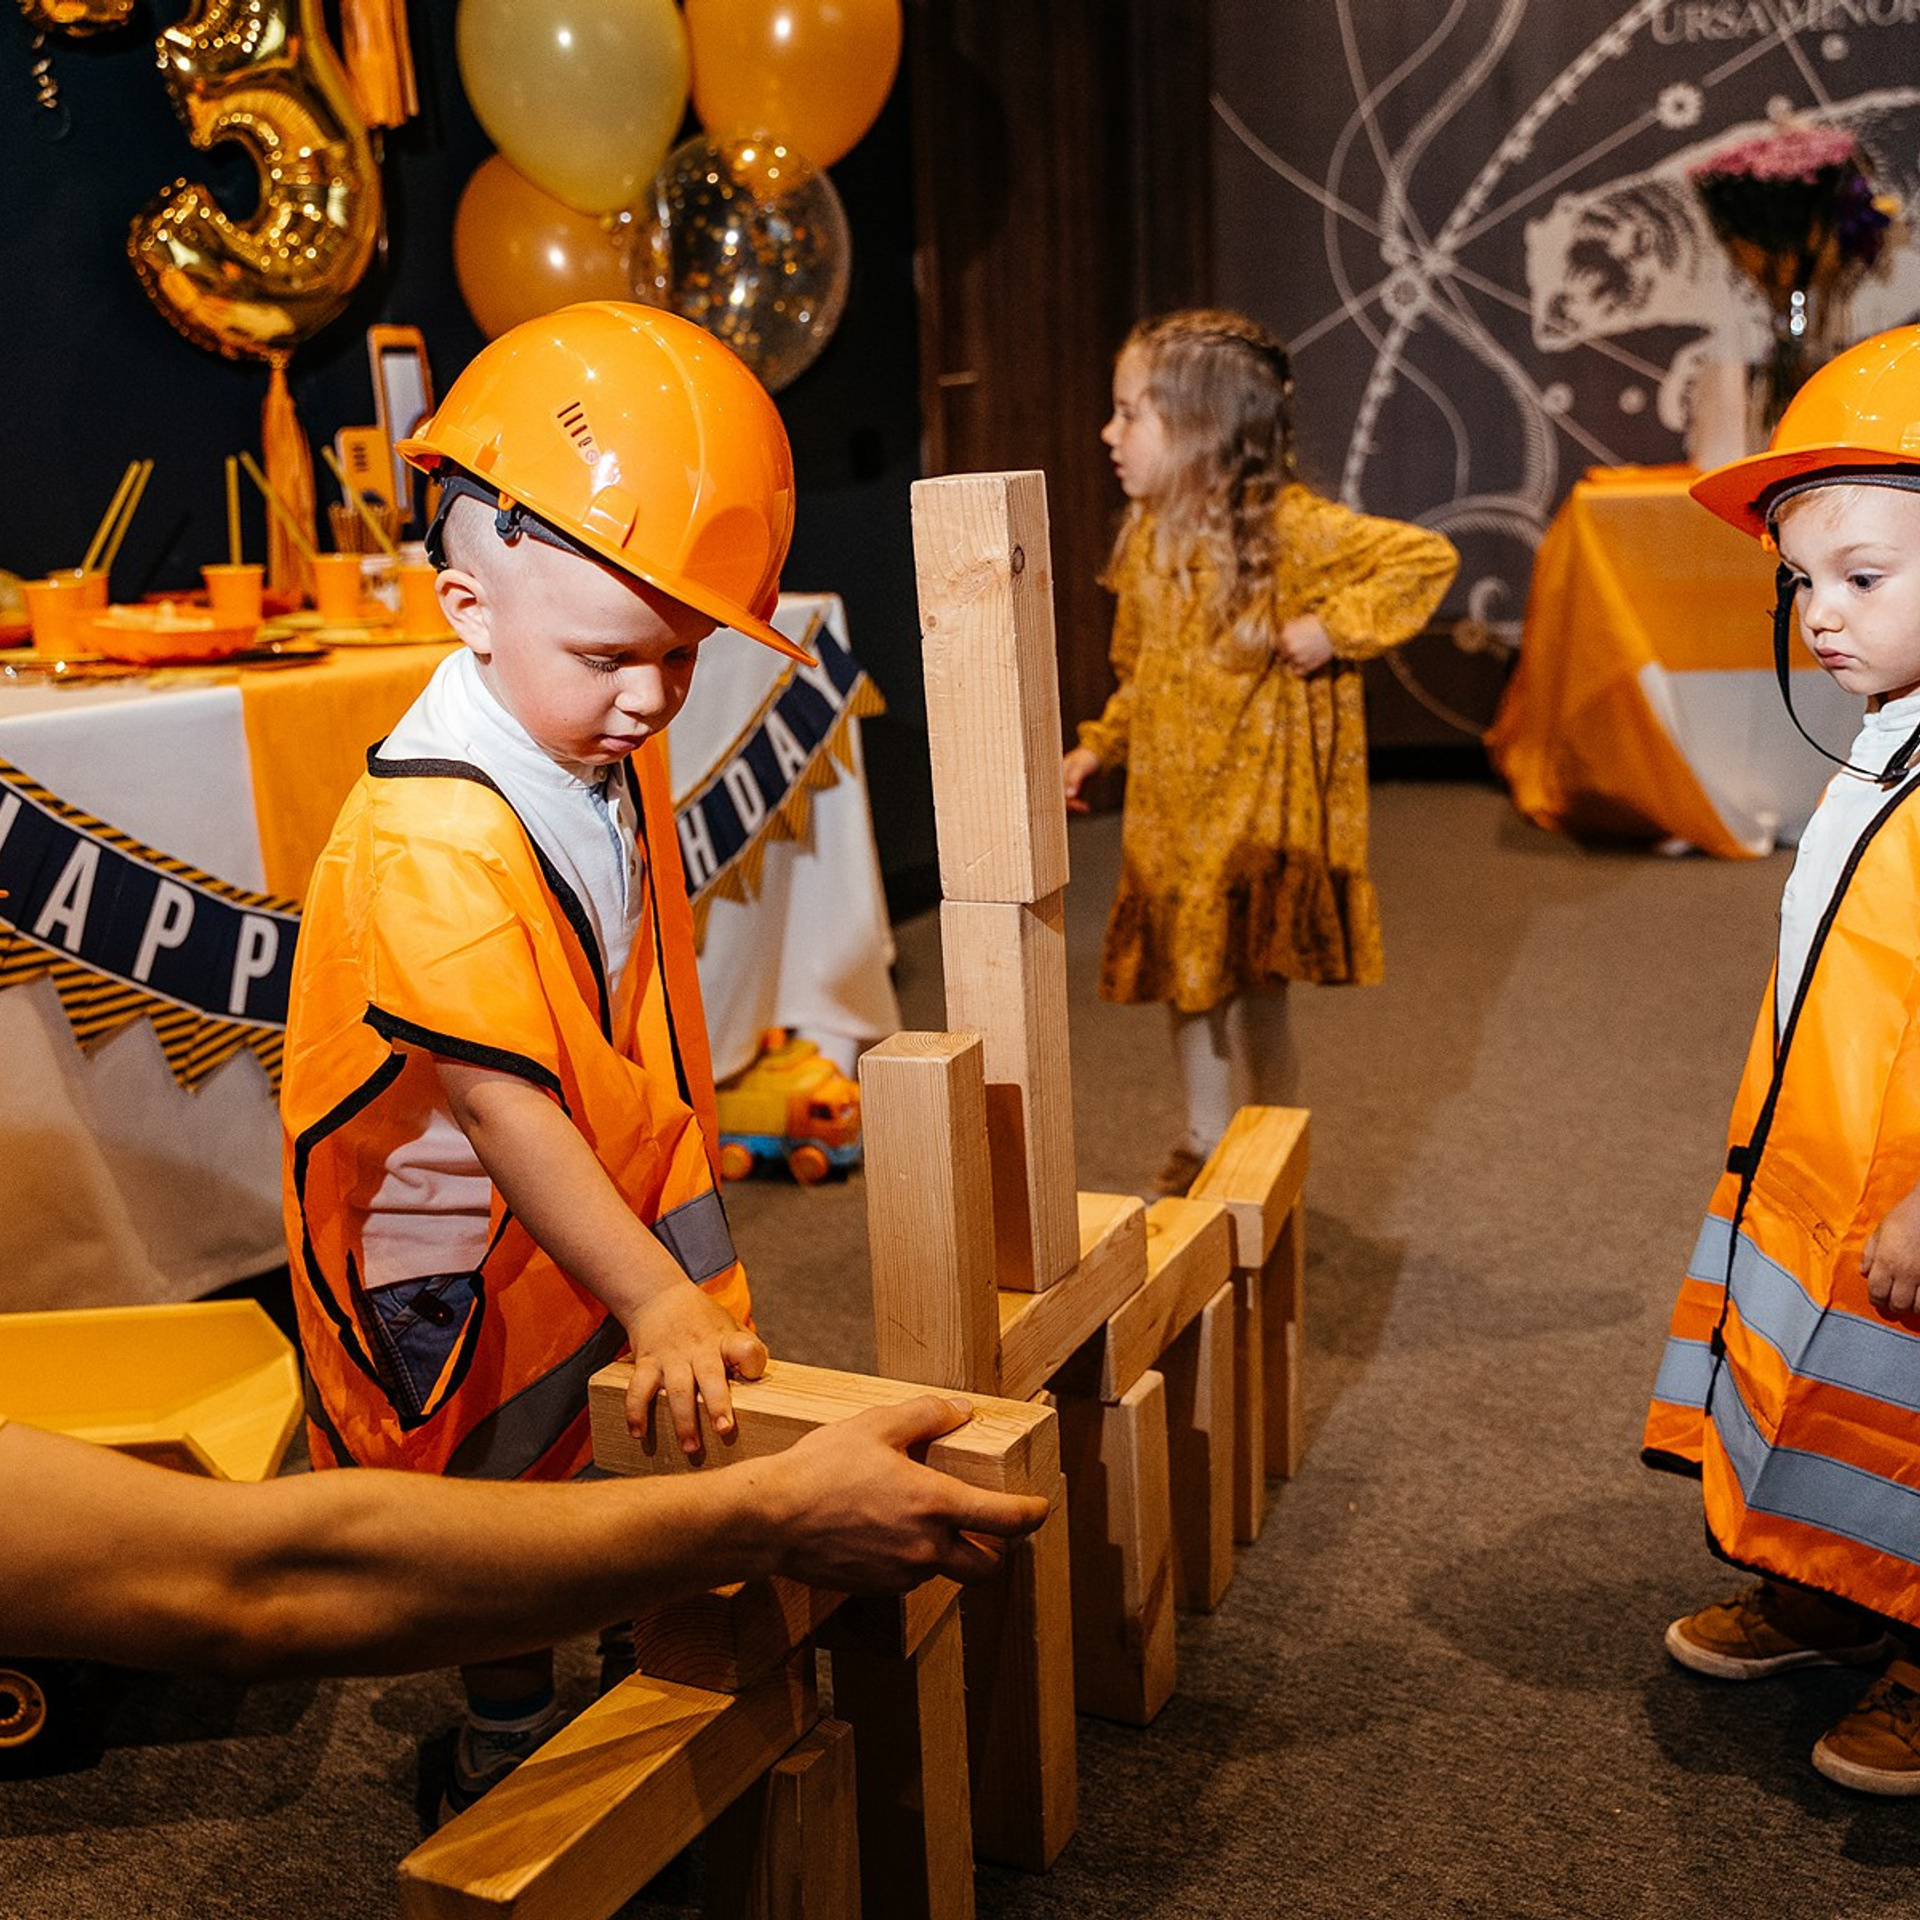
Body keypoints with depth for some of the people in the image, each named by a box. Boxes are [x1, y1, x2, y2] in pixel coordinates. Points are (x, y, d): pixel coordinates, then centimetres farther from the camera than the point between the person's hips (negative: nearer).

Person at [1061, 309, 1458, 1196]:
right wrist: (1096, 748, 8)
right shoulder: (1148, 539, 7)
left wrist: (1333, 628, -23)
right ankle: (1203, 1142, 34)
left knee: (1254, 992, 2)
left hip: (1262, 806, -6)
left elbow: (1425, 557, -17)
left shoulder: (1291, 526, -15)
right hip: (1171, 806, 6)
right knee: (1188, 985, 15)